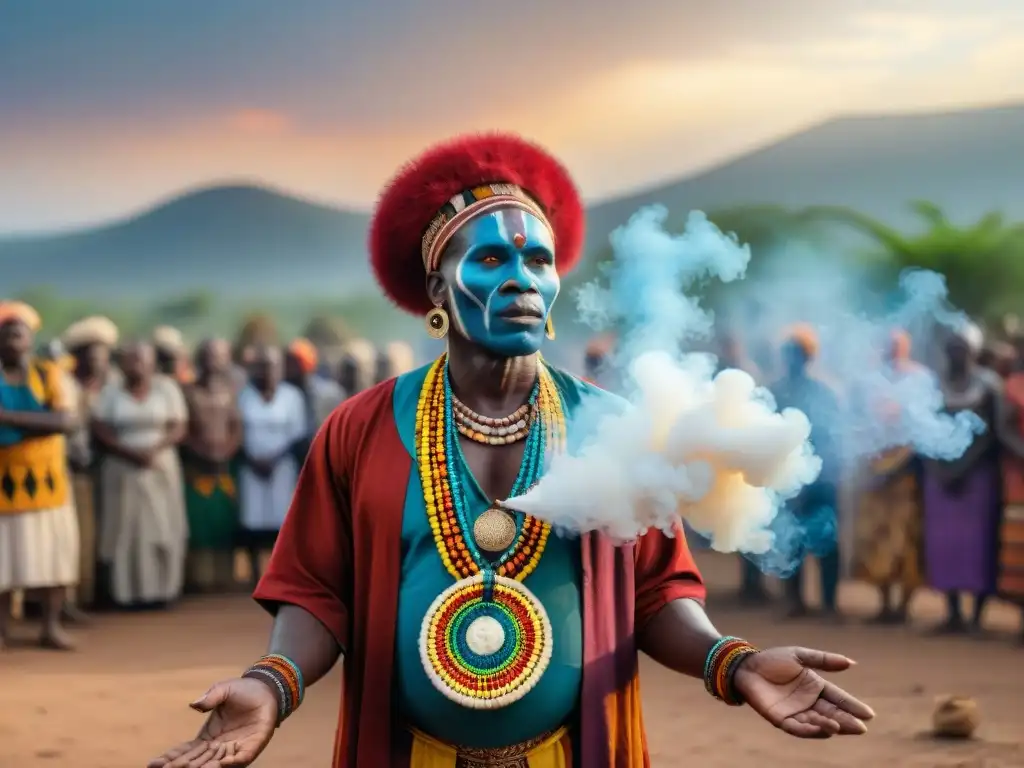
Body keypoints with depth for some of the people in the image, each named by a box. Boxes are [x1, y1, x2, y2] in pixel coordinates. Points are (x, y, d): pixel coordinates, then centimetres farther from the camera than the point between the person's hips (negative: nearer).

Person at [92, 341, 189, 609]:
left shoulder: (166, 387, 2)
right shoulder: (111, 391, 2)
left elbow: (179, 427, -2)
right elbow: (100, 431, -3)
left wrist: (154, 450, -17)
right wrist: (130, 452, -14)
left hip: (160, 468, 0)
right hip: (123, 469, 0)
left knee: (161, 530, -2)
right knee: (125, 530, -3)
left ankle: (160, 589, 3)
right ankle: (128, 592, -1)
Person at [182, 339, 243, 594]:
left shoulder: (229, 390, 10)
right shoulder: (189, 392, -2)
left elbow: (238, 426, 9)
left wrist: (229, 448, -7)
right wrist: (200, 449, -14)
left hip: (225, 464, 4)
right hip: (197, 465, -4)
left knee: (224, 520, 2)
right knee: (198, 522, -7)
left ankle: (222, 576, 8)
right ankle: (198, 577, -4)